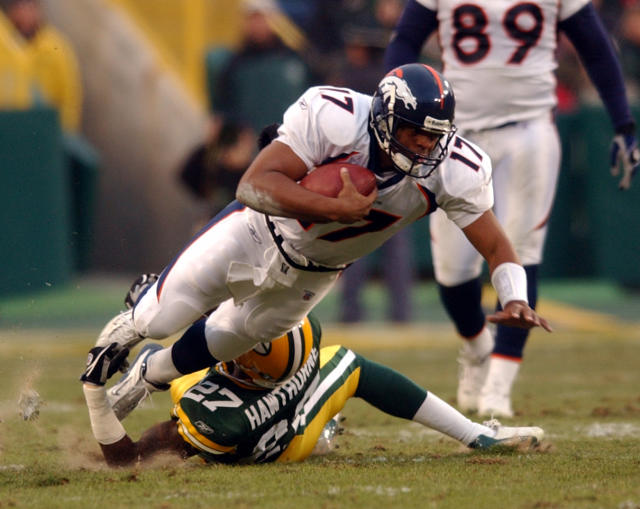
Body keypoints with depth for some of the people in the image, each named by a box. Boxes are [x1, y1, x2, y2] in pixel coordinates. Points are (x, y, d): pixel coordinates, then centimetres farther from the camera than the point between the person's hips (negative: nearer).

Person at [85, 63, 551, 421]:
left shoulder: (455, 169, -29)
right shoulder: (333, 117, -39)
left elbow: (495, 246, -22)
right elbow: (255, 185, -40)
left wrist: (514, 300, -41)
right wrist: (335, 209, -50)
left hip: (312, 274, 3)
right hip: (260, 230, -3)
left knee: (230, 339, 17)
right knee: (165, 318, 2)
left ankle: (151, 376, 49)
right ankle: (138, 321, 42)